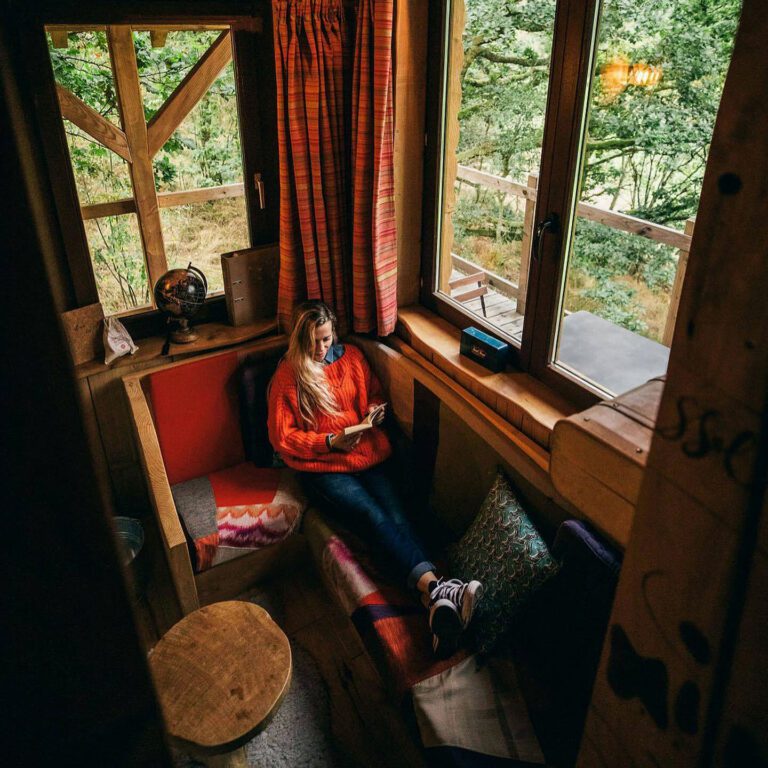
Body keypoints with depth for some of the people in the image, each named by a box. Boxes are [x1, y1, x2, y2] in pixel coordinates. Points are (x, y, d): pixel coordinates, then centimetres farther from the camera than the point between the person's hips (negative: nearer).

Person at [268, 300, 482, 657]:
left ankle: (437, 605, -46)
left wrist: (375, 410, -1)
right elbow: (282, 437, -1)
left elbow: (374, 394, 24)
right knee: (372, 516, -31)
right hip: (323, 466, -3)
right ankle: (437, 588, -47)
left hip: (369, 455, 3)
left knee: (395, 517, -25)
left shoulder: (351, 356, 13)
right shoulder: (287, 377, 2)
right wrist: (331, 442, -13)